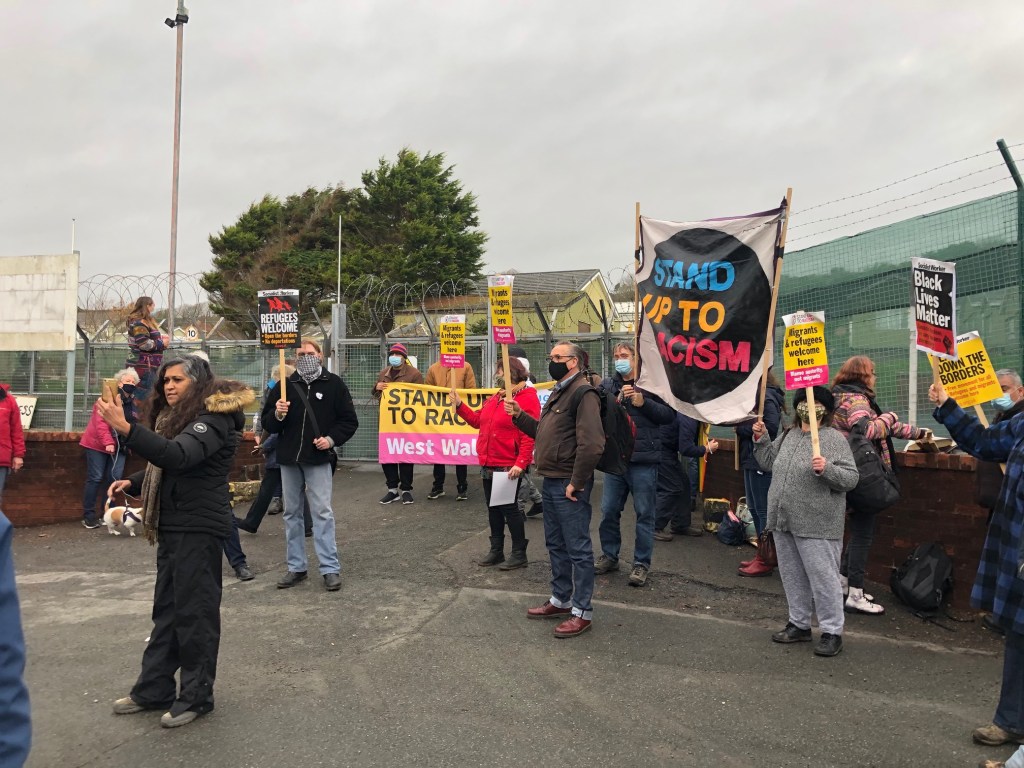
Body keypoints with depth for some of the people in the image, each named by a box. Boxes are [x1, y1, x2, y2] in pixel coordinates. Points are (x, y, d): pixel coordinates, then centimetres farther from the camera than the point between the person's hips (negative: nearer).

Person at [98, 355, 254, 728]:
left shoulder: (213, 420, -16)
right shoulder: (176, 416, 15)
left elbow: (178, 456, -34)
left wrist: (126, 428, -42)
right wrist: (133, 483, 5)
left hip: (199, 527, -10)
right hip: (174, 525, 10)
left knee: (195, 611, -1)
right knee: (166, 608, 15)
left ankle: (196, 695, 11)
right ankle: (153, 689, 25)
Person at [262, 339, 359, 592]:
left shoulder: (333, 384, 0)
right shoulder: (285, 386, 7)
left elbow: (350, 421, 2)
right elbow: (266, 423, 8)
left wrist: (332, 439, -12)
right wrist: (277, 414, -13)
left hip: (318, 459, -4)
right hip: (288, 459, 4)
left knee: (322, 512, -5)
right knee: (291, 513, 10)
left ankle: (330, 568, 1)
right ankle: (296, 567, 21)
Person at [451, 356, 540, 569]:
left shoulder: (527, 398, -13)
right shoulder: (495, 397, 16)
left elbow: (529, 435, -20)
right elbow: (478, 420, 22)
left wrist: (520, 463, -25)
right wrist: (459, 405, 14)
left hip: (508, 467, -9)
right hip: (489, 465, 9)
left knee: (509, 508, -2)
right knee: (493, 508, 14)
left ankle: (519, 554, 11)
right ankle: (496, 551, 25)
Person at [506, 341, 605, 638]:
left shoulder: (583, 393, -16)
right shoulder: (558, 393, 17)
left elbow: (592, 444, -24)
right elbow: (543, 432, 20)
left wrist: (576, 482, -21)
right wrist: (519, 416, 7)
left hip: (569, 485, -10)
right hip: (551, 482, 10)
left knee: (578, 548, -1)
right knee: (556, 545, 19)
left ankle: (582, 611, 8)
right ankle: (560, 600, 32)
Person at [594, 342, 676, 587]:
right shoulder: (607, 385, 9)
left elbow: (670, 415, -8)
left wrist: (643, 403, -18)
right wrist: (617, 400, -14)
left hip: (643, 460, -4)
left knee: (644, 513, 4)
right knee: (609, 511, 12)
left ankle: (642, 563, 15)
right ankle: (609, 556, 29)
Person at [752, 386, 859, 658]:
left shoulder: (835, 439, -6)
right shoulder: (788, 436, 14)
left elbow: (851, 478, -11)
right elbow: (769, 463, 25)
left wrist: (827, 469, -27)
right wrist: (762, 439, 14)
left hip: (816, 525, -7)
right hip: (784, 522, 7)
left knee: (823, 577, -2)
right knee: (792, 575, 15)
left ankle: (832, 632, 10)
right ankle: (799, 624, 28)